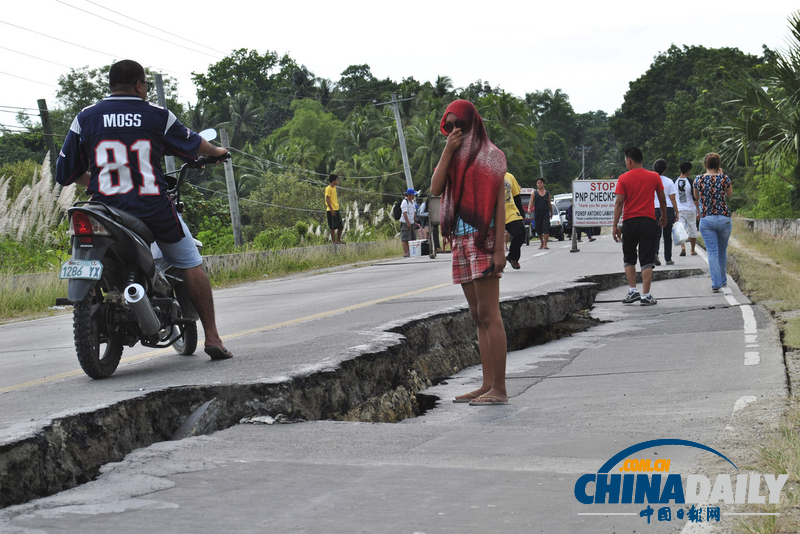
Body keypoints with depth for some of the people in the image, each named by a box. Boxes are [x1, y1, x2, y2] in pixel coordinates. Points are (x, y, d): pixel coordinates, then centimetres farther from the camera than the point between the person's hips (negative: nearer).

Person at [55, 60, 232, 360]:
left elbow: (65, 172, 8)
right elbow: (191, 144, 19)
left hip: (106, 208, 1)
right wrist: (216, 152, 42)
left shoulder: (86, 118, 4)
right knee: (190, 263, 14)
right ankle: (212, 338, 11)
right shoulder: (158, 116, 2)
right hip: (154, 208, -1)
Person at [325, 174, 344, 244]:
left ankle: (339, 240, 16)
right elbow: (327, 200, -15)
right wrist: (331, 210, -20)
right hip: (331, 210, -9)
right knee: (333, 226, -5)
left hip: (336, 209, 9)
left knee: (340, 226, 8)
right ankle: (334, 240, 1)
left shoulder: (334, 188, 16)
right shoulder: (328, 188, -11)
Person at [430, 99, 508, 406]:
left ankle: (499, 389, -11)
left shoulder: (489, 156, -2)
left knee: (488, 314, -11)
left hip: (483, 239, -7)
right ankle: (487, 385, 10)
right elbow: (435, 189, 4)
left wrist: (499, 248, -16)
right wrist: (448, 150, -3)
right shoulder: (454, 157, 19)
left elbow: (500, 204, -8)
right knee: (478, 317, 7)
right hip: (460, 240, 8)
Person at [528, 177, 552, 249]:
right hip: (537, 215, 1)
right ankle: (542, 242, 31)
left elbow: (550, 204, 18)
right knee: (539, 231, 9)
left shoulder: (547, 193, 10)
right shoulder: (534, 193, 5)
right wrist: (529, 208, -26)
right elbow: (531, 202, -6)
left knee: (546, 229, -14)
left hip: (546, 214, -1)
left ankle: (545, 244, -13)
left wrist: (551, 213, 23)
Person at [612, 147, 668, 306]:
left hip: (629, 221, 0)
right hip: (648, 221, 0)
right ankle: (646, 296, -3)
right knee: (647, 261, 1)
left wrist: (615, 225, -3)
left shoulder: (623, 178, -3)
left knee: (629, 260, 16)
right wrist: (664, 217, 27)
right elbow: (663, 200, 11)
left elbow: (619, 203, -7)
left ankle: (632, 291, 8)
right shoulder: (654, 177, 3)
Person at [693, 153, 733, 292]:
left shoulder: (698, 180, -4)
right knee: (723, 251, 18)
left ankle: (716, 283, -11)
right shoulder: (724, 179, -6)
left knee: (712, 252, -1)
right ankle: (723, 280, 32)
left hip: (706, 219, -1)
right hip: (723, 218, 1)